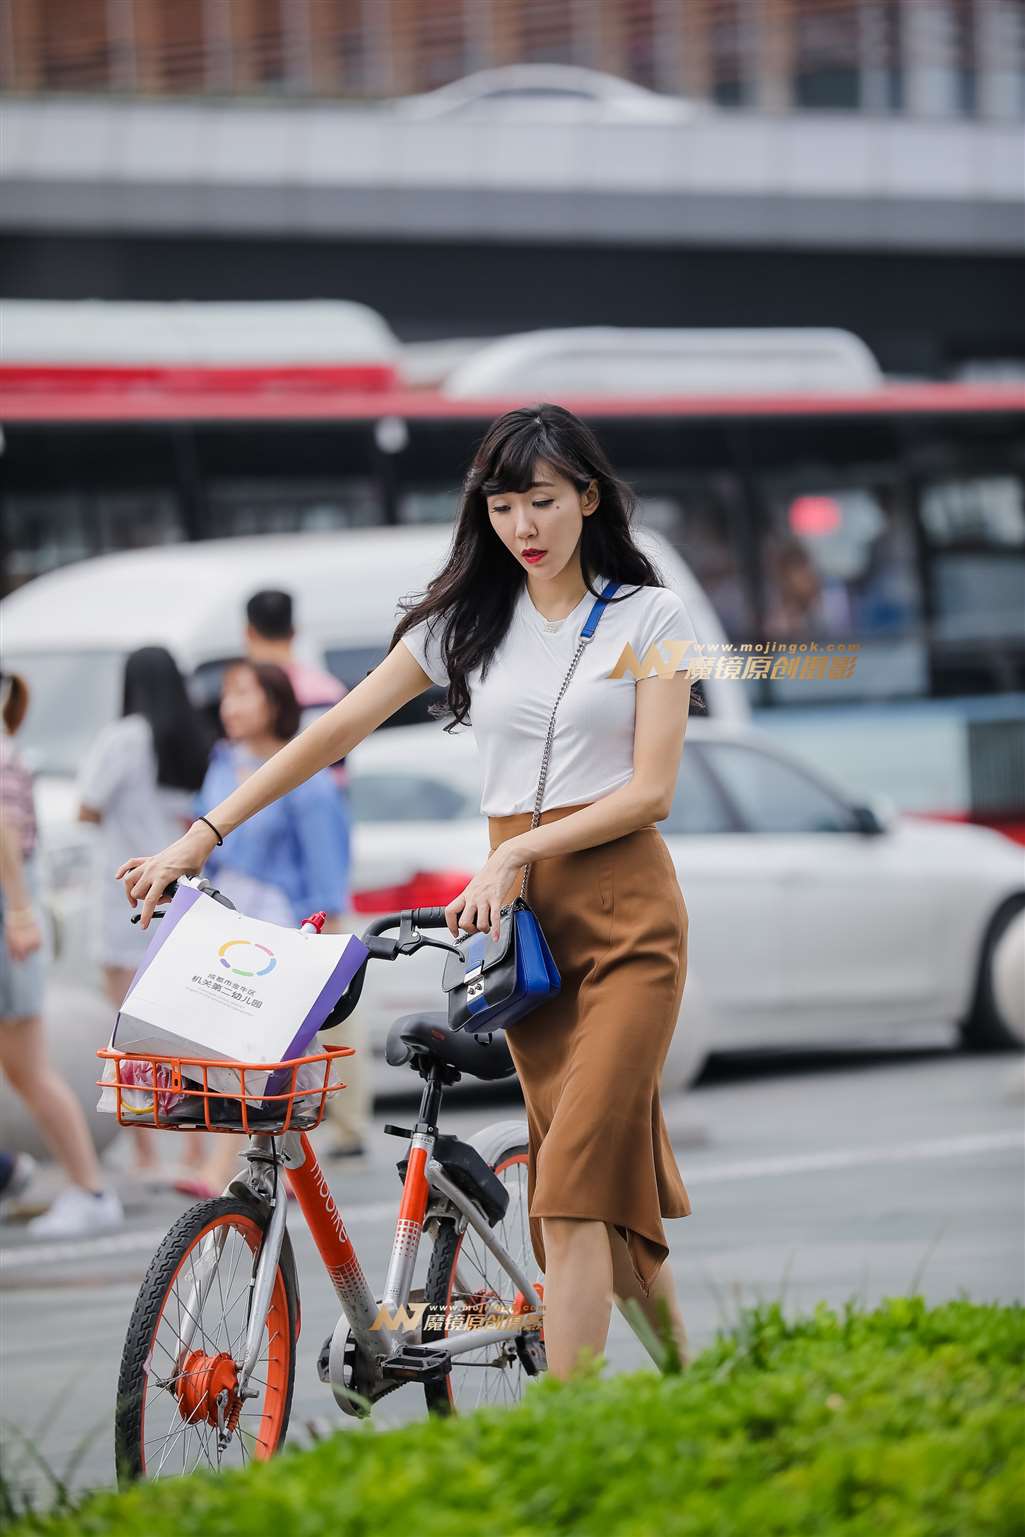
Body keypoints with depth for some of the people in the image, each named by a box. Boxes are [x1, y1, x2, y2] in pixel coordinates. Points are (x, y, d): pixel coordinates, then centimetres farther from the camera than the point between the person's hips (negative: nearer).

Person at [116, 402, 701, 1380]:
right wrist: (202, 835, 2)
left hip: (624, 908, -4)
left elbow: (650, 790, -5)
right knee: (615, 1173, 2)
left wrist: (516, 855, -16)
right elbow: (338, 731, 8)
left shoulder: (649, 617, 1)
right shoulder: (467, 623, 11)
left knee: (574, 1186, -15)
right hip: (522, 919, 4)